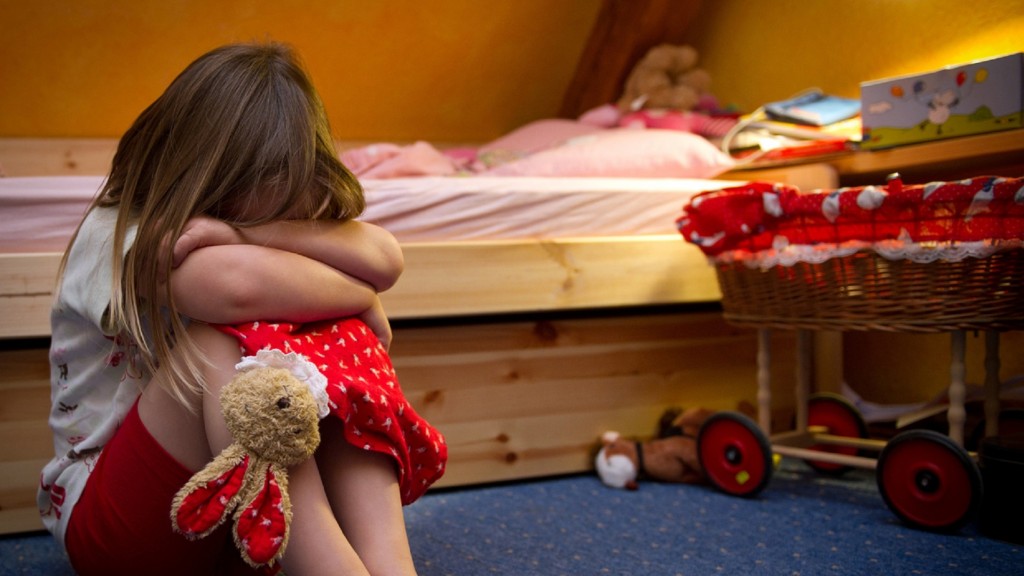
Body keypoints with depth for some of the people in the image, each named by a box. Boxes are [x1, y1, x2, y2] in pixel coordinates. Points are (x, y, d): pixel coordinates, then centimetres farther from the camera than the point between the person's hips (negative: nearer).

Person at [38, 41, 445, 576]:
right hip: (107, 517, -5)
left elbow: (386, 259, -20)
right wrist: (364, 301, -25)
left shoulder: (245, 214, 0)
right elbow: (240, 286, -40)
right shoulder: (115, 237, -16)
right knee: (216, 344, -33)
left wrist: (254, 233, -31)